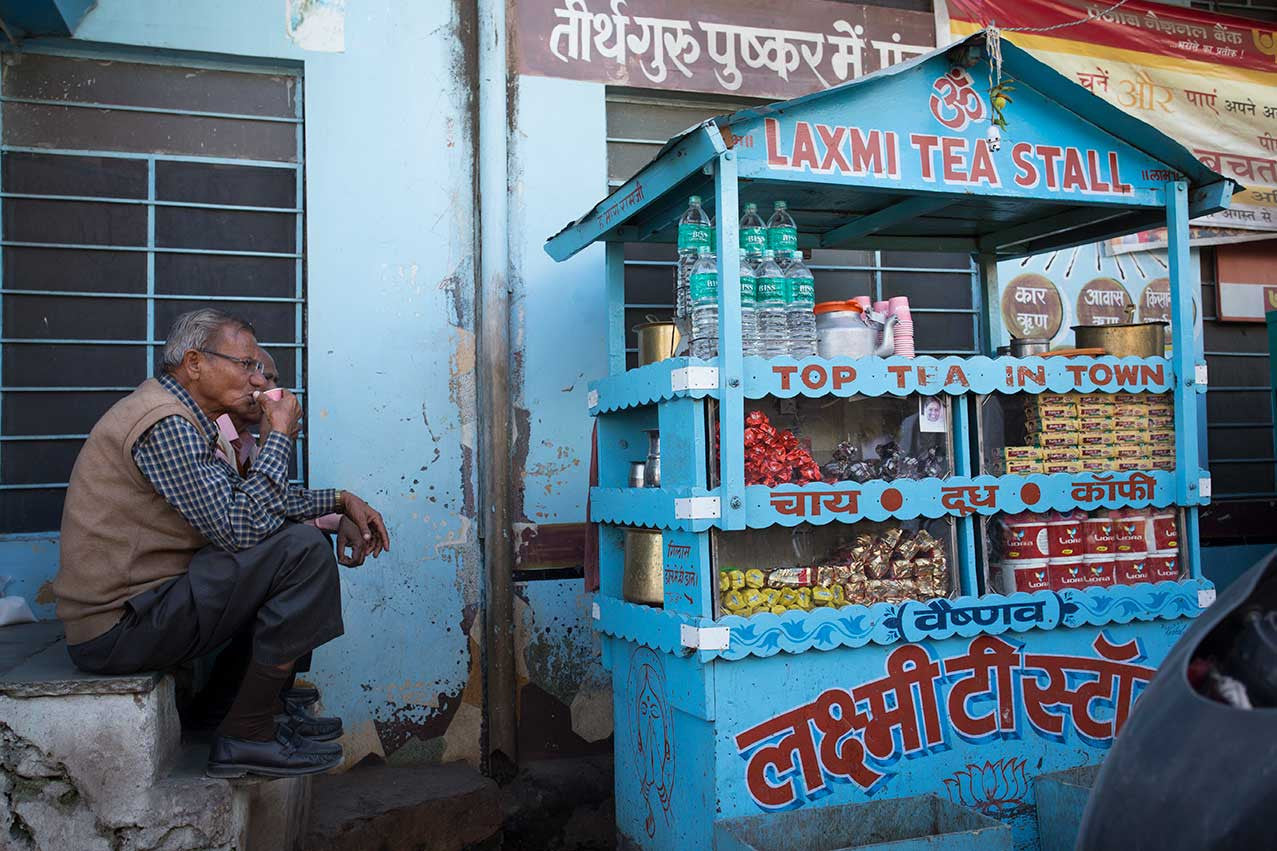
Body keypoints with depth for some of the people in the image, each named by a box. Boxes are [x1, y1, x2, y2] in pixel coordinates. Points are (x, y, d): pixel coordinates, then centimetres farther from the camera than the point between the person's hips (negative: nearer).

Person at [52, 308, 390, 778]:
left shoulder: (184, 420, 14)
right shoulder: (165, 424, -20)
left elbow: (250, 497, 21)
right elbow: (240, 528, -26)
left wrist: (340, 500, 12)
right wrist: (280, 437, -16)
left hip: (140, 602, 11)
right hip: (120, 628, -11)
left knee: (287, 532, 17)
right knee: (302, 547, -20)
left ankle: (274, 702, 15)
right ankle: (246, 736, -9)